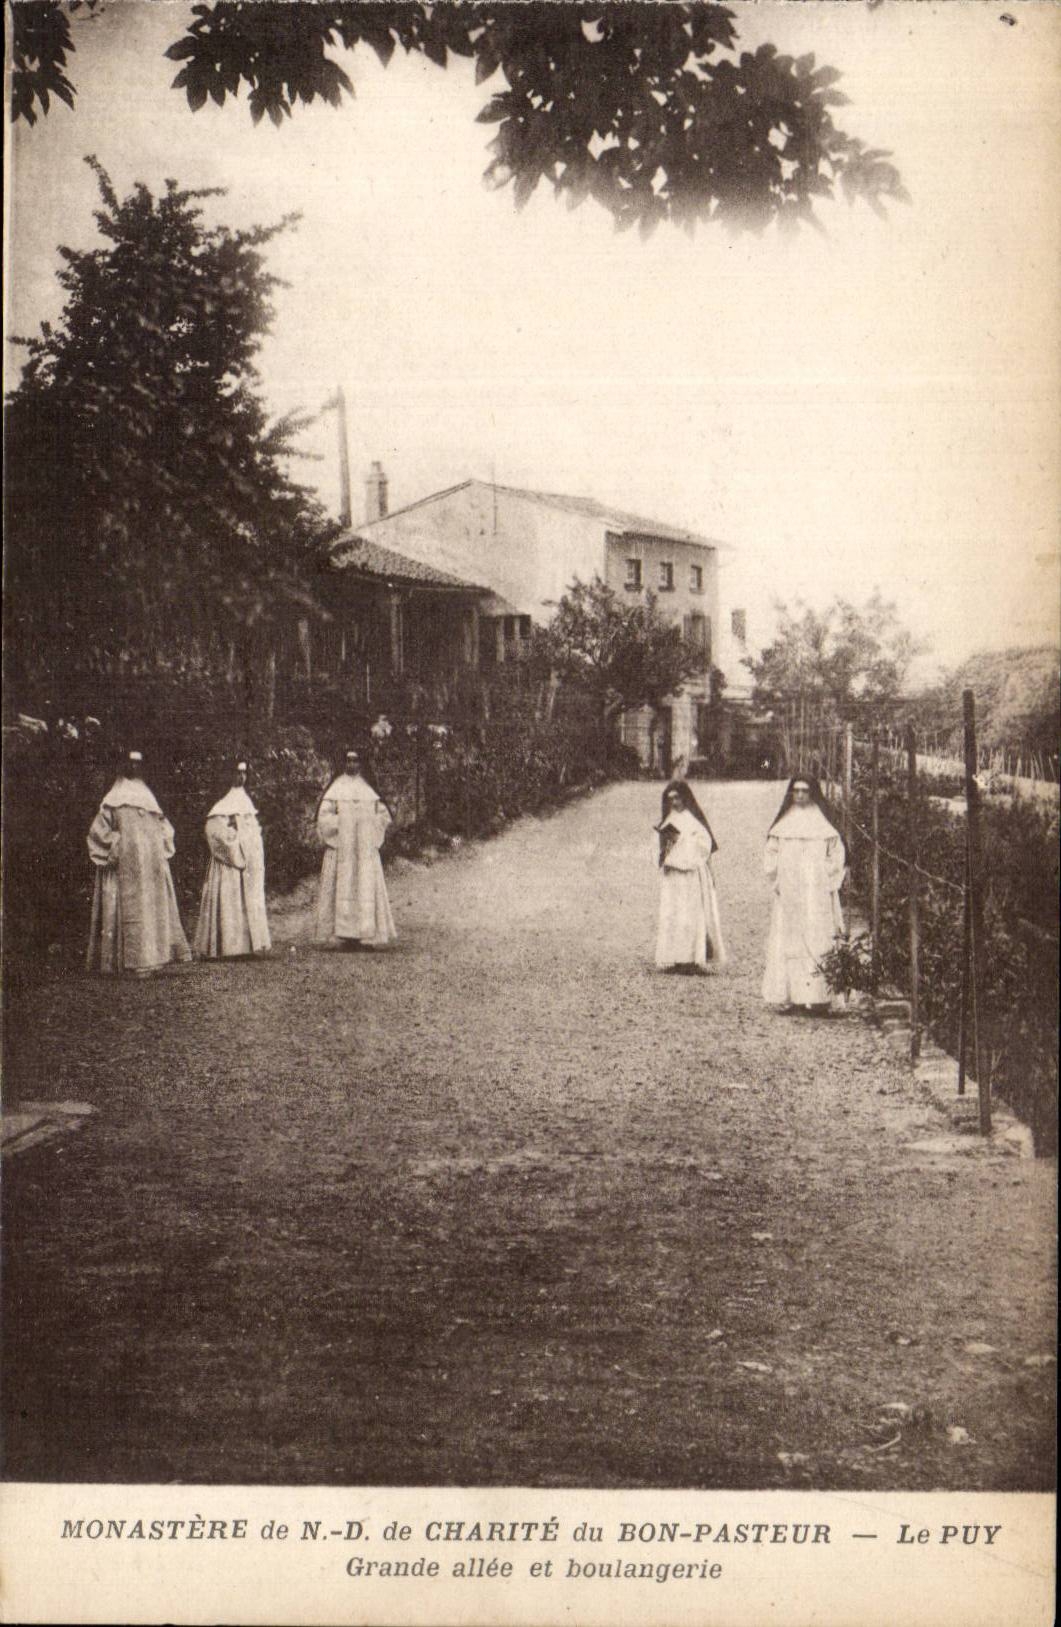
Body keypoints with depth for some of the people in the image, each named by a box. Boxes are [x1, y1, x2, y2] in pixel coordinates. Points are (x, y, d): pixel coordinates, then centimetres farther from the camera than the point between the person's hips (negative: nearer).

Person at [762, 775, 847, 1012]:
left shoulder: (822, 824, 3)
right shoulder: (784, 823, 11)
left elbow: (837, 854, 2)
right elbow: (771, 852, 14)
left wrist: (825, 880, -4)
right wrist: (776, 879, 3)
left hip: (815, 893, -3)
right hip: (788, 893, 3)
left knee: (816, 939, -8)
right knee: (787, 941, -1)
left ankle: (817, 996, -9)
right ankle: (790, 996, 1)